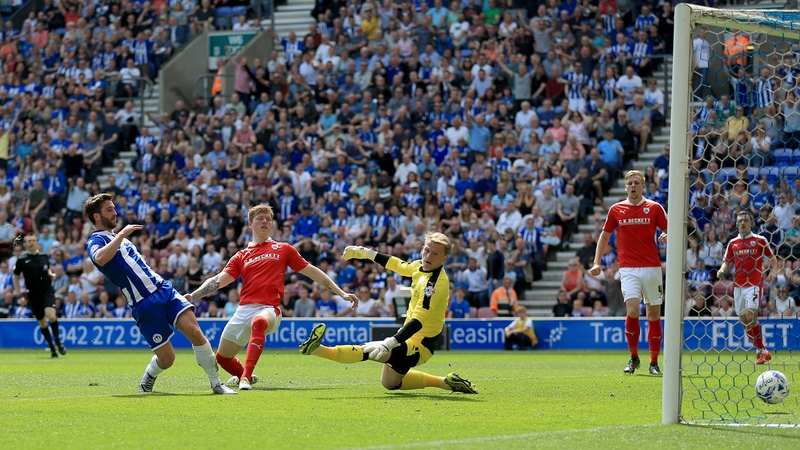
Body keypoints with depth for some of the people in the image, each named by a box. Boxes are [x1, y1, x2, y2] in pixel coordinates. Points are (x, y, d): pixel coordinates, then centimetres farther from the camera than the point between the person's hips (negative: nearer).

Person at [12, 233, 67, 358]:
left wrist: (51, 275, 2)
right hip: (33, 294, 0)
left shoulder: (44, 257, 6)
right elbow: (16, 276, 10)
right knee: (42, 322, 6)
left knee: (51, 316, -22)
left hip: (47, 291, 0)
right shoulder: (22, 260, -2)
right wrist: (17, 290, -2)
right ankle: (52, 347, 21)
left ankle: (57, 341, 0)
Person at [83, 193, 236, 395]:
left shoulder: (117, 237, 23)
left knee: (194, 331, -16)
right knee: (166, 358, -5)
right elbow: (100, 258, -29)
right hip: (144, 305, -6)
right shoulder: (95, 241, -3)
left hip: (164, 289, 6)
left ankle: (216, 383, -8)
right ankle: (147, 381, 29)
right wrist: (122, 234, -22)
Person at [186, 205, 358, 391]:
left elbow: (313, 272, 15)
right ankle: (243, 374, 43)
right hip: (244, 310, 4)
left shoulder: (283, 249, 13)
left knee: (259, 322, -41)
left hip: (269, 310, -4)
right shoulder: (241, 256, 17)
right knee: (222, 357, 10)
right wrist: (193, 295, -11)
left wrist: (341, 293, 10)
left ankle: (245, 377, -46)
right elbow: (219, 280, 6)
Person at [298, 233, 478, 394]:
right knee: (389, 382, 28)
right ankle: (445, 382, 31)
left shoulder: (436, 284, -28)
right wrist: (366, 253, 22)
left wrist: (391, 342, -46)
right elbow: (398, 265, 21)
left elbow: (418, 321, -36)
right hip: (410, 337, 10)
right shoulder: (421, 266, -1)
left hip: (419, 345, -10)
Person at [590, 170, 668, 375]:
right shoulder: (616, 210, 7)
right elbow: (605, 235, 16)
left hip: (651, 268, 0)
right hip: (628, 269, 0)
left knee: (654, 314, 3)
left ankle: (654, 362, 12)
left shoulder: (654, 208, 4)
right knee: (633, 310, -17)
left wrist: (666, 236, -19)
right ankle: (633, 357, 0)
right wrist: (597, 262, 8)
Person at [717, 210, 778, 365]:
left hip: (754, 284, -5)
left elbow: (772, 258, 7)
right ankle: (761, 351, 16)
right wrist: (722, 270, -9)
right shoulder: (733, 243, 11)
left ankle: (762, 351, -8)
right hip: (738, 285, 5)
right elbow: (727, 262, 13)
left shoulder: (760, 240, 2)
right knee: (744, 320, 5)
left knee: (751, 316, -18)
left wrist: (773, 271, -11)